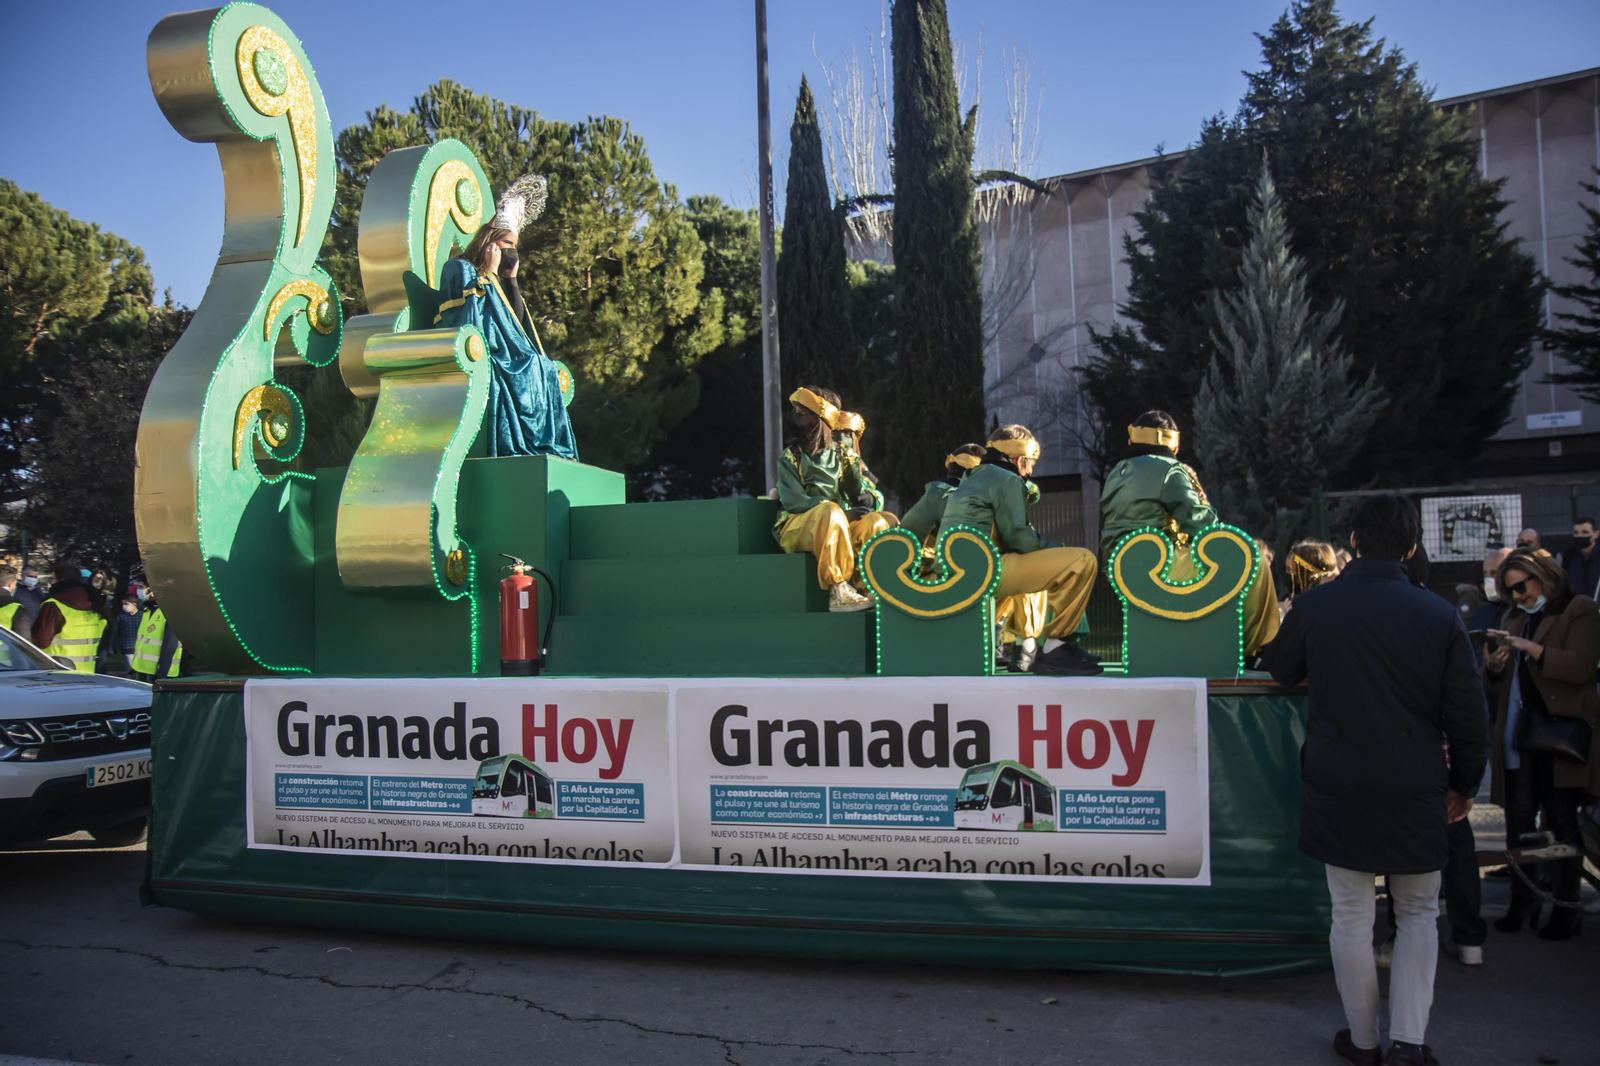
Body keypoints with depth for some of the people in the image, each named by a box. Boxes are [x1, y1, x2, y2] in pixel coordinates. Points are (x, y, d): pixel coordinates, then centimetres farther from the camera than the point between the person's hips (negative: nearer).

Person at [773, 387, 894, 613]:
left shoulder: (843, 453, 12)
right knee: (830, 511, -36)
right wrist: (842, 512, -21)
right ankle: (838, 592, -38)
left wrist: (871, 499, -17)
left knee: (885, 520, -19)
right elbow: (794, 502, -12)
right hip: (796, 530, -4)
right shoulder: (790, 457, 2)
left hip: (841, 527, 4)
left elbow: (872, 491, 11)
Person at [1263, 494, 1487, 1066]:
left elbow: (1281, 670, 11)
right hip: (1417, 789, 1)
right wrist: (1463, 783, 12)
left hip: (1339, 785, 0)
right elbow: (1467, 713, -2)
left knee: (1352, 916, 9)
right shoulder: (1439, 614, -7)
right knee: (1419, 913, 17)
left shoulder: (1314, 605, -7)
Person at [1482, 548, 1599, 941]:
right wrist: (1492, 665, -3)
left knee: (1561, 821, 1)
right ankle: (1521, 902, 15)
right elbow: (1498, 678, 19)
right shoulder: (1514, 617, 16)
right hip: (1517, 734, 6)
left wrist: (1528, 647, -22)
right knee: (1518, 820, 6)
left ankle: (1566, 908, 11)